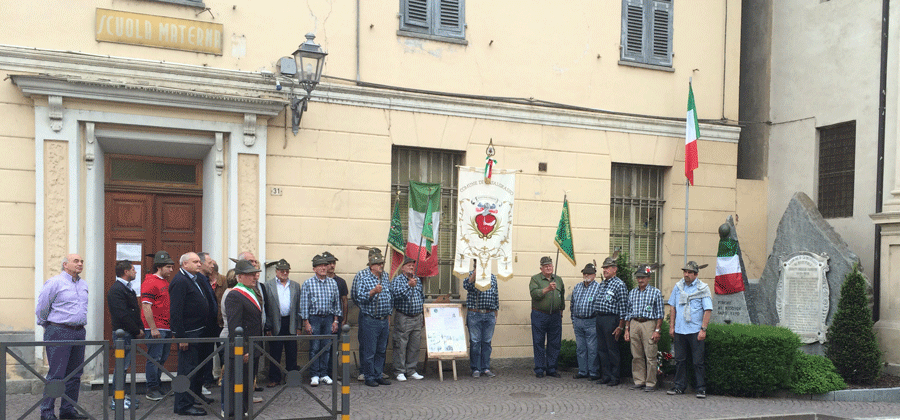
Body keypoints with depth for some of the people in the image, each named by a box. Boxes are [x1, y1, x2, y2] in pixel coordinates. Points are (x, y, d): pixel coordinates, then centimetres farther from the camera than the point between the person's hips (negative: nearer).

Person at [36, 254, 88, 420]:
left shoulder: (83, 285, 15)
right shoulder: (54, 283, -7)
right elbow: (41, 307, -2)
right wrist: (47, 327, 8)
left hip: (79, 332, 7)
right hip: (59, 332, -7)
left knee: (75, 374, 9)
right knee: (56, 375, -7)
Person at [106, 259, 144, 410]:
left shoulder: (128, 289, 18)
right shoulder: (116, 289, -14)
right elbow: (122, 315, -20)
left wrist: (140, 328, 8)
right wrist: (137, 331, -14)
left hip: (130, 334, 10)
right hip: (123, 334, -10)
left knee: (125, 365, 14)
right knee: (122, 366, -6)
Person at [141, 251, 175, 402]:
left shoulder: (166, 282, 17)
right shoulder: (150, 283, -11)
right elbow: (146, 307, -16)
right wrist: (153, 328, -19)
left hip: (167, 327, 9)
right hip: (156, 329, -9)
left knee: (163, 358, 13)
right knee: (154, 358, -4)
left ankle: (157, 386, 22)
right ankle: (152, 390, 3)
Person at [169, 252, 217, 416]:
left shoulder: (196, 279, 14)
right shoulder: (180, 281, -17)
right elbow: (175, 312, -22)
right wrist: (181, 337, -24)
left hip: (198, 330, 10)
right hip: (188, 333, -10)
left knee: (197, 365, 23)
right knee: (188, 368, -5)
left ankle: (196, 394, 39)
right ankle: (183, 405, 1)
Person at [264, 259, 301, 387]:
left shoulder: (295, 286, 12)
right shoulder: (269, 285, 3)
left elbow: (298, 307, 12)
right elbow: (266, 307, -1)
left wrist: (298, 326, 7)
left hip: (290, 323, 2)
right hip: (275, 324, -2)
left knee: (292, 353, 6)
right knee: (275, 353, 3)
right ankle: (274, 378, 11)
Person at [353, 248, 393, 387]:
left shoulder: (385, 276, 12)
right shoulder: (363, 277, -6)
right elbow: (360, 298, -13)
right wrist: (373, 292, -28)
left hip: (384, 320, 6)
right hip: (369, 320, -6)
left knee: (381, 350, 10)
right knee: (369, 351, -2)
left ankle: (378, 375, 19)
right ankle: (369, 377, 7)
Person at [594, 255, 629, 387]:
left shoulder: (620, 285, -7)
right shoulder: (601, 284, 15)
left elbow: (623, 307, -10)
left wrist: (620, 326, -14)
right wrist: (598, 319, 14)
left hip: (611, 319, -7)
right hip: (599, 318, 7)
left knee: (612, 350, -1)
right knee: (601, 349, 10)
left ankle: (615, 377, 9)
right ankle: (605, 376, 19)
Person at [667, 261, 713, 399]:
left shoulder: (703, 288, -2)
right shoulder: (678, 287, 9)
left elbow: (708, 310, -5)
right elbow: (673, 308, 15)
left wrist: (703, 329, -12)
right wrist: (671, 326, 9)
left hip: (696, 331, -4)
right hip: (679, 330, 4)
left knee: (698, 361, -1)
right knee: (680, 360, 8)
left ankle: (701, 388, 5)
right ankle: (679, 386, 17)